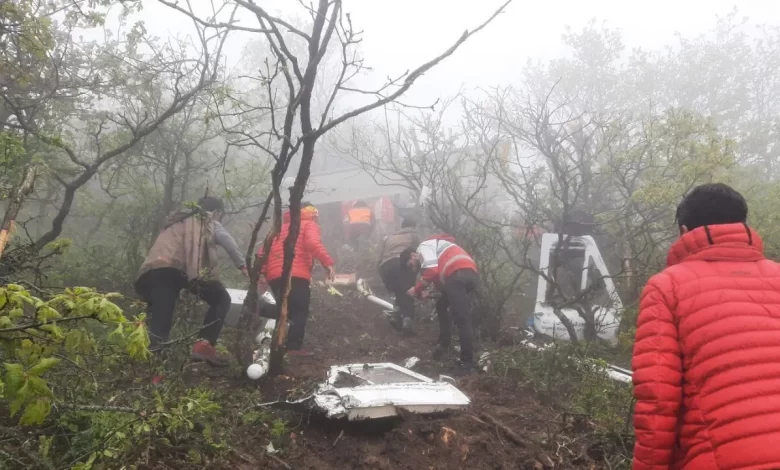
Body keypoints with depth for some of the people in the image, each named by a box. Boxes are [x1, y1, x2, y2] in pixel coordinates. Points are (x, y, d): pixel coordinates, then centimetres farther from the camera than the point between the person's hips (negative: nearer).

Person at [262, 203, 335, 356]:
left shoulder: (280, 227, 31)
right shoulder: (309, 225, 12)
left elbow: (263, 251, 21)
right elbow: (313, 243, -12)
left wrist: (262, 273, 19)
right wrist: (327, 263, -17)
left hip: (274, 276, 6)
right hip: (296, 275, -6)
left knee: (285, 311, 17)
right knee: (299, 311, -3)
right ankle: (294, 346, -13)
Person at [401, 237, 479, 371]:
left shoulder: (424, 247, 9)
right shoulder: (431, 252, 36)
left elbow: (431, 271, -8)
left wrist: (417, 289, 3)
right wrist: (425, 292, 16)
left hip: (458, 275, -10)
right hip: (470, 275, 10)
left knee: (462, 318, -11)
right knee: (441, 306, 26)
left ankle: (467, 362, -12)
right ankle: (444, 345, 28)